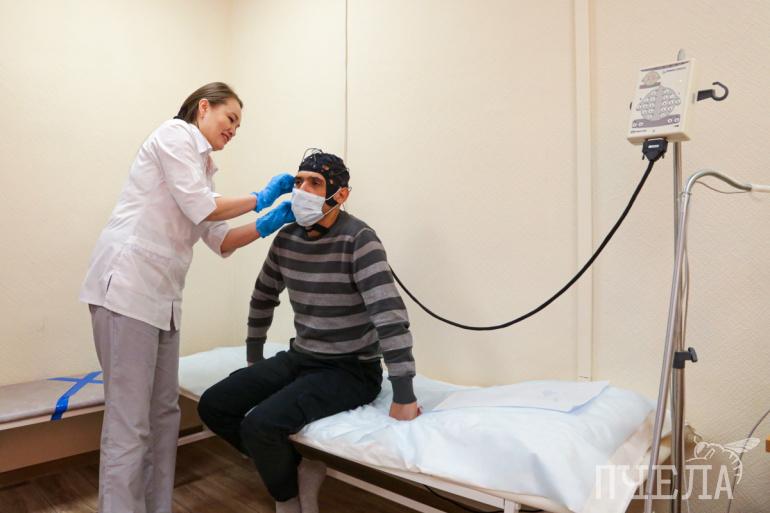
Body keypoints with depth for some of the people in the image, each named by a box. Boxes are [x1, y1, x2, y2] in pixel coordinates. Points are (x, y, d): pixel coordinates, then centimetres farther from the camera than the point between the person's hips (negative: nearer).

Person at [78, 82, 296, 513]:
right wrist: (261, 198, -1)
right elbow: (200, 208, -13)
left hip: (162, 296, 9)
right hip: (127, 285, -9)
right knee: (130, 421, -5)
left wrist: (268, 225, 3)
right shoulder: (176, 133, -2)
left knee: (164, 412, 13)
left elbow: (219, 239, 15)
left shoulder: (201, 166, 22)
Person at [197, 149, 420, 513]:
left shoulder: (358, 240, -20)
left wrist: (404, 398, -30)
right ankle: (298, 469, 12)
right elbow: (263, 298, 16)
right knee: (212, 406, -2)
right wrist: (253, 362, 22)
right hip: (299, 359, 7)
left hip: (352, 370, -7)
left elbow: (390, 314, -28)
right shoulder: (286, 238, 1)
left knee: (260, 425, -25)